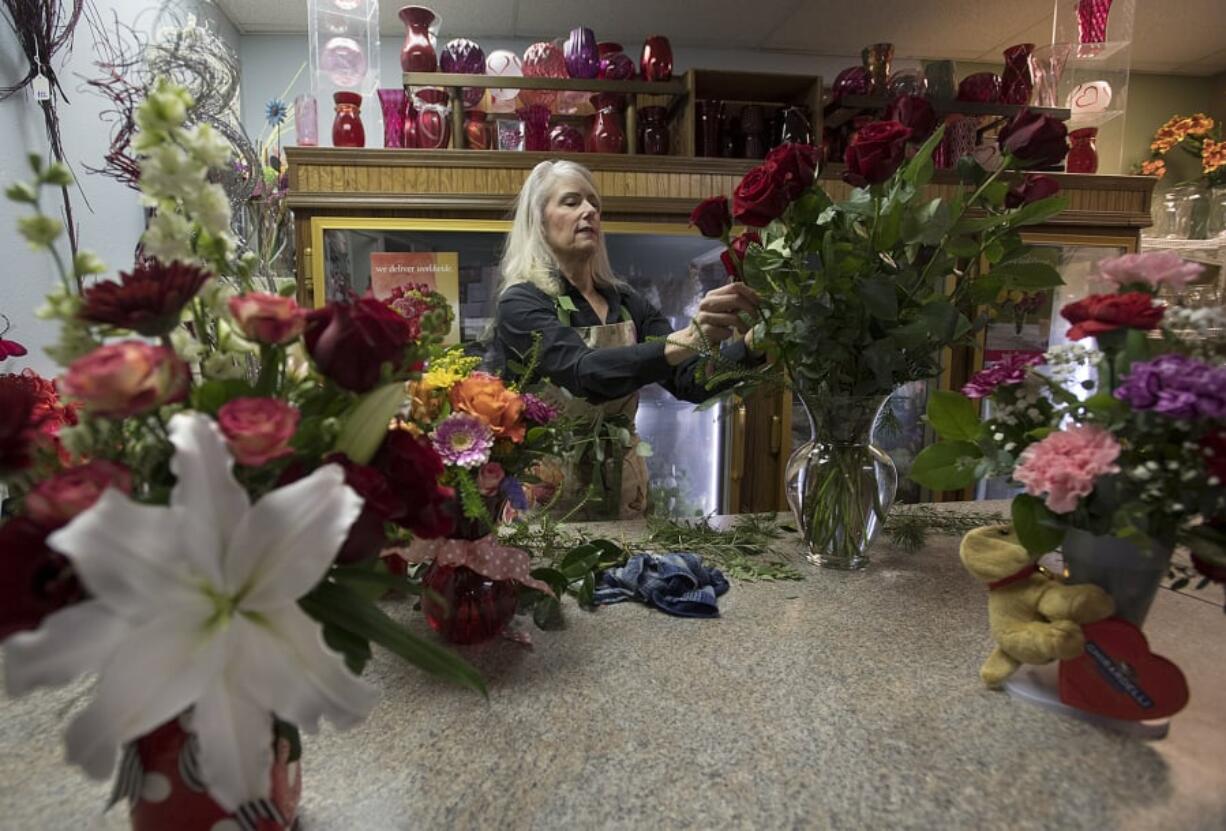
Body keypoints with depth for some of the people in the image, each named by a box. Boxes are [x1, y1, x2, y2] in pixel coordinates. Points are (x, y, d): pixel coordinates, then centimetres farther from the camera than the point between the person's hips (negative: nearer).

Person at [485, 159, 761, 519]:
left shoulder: (625, 302, 4)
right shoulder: (522, 303, -13)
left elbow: (690, 380, -6)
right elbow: (586, 374, -31)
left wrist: (751, 344, -24)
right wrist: (690, 337, -42)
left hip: (620, 488, 5)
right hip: (549, 494, -5)